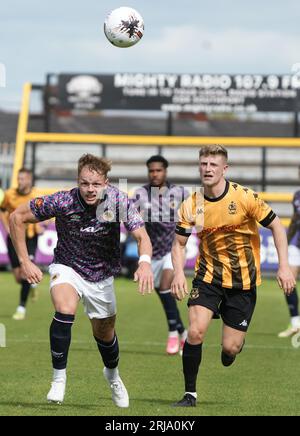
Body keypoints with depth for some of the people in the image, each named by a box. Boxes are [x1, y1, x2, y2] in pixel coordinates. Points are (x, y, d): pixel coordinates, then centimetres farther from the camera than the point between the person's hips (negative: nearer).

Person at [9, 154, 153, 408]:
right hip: (67, 268, -2)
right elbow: (17, 217, -13)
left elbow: (142, 236, -29)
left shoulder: (118, 201, -22)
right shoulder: (63, 201, -24)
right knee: (65, 309, -32)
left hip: (102, 275, 2)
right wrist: (25, 262, -14)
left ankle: (112, 373, 49)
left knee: (104, 333, 15)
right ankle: (59, 378, -18)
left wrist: (145, 262, -51)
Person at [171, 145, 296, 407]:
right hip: (208, 276, 2)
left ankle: (237, 339, 36)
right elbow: (179, 243, 6)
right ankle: (190, 394, -4)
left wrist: (284, 267, -13)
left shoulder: (244, 197, -14)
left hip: (243, 280, -2)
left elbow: (276, 226, -5)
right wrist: (179, 273, -11)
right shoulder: (191, 206, -6)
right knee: (195, 332, -17)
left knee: (230, 348, -4)